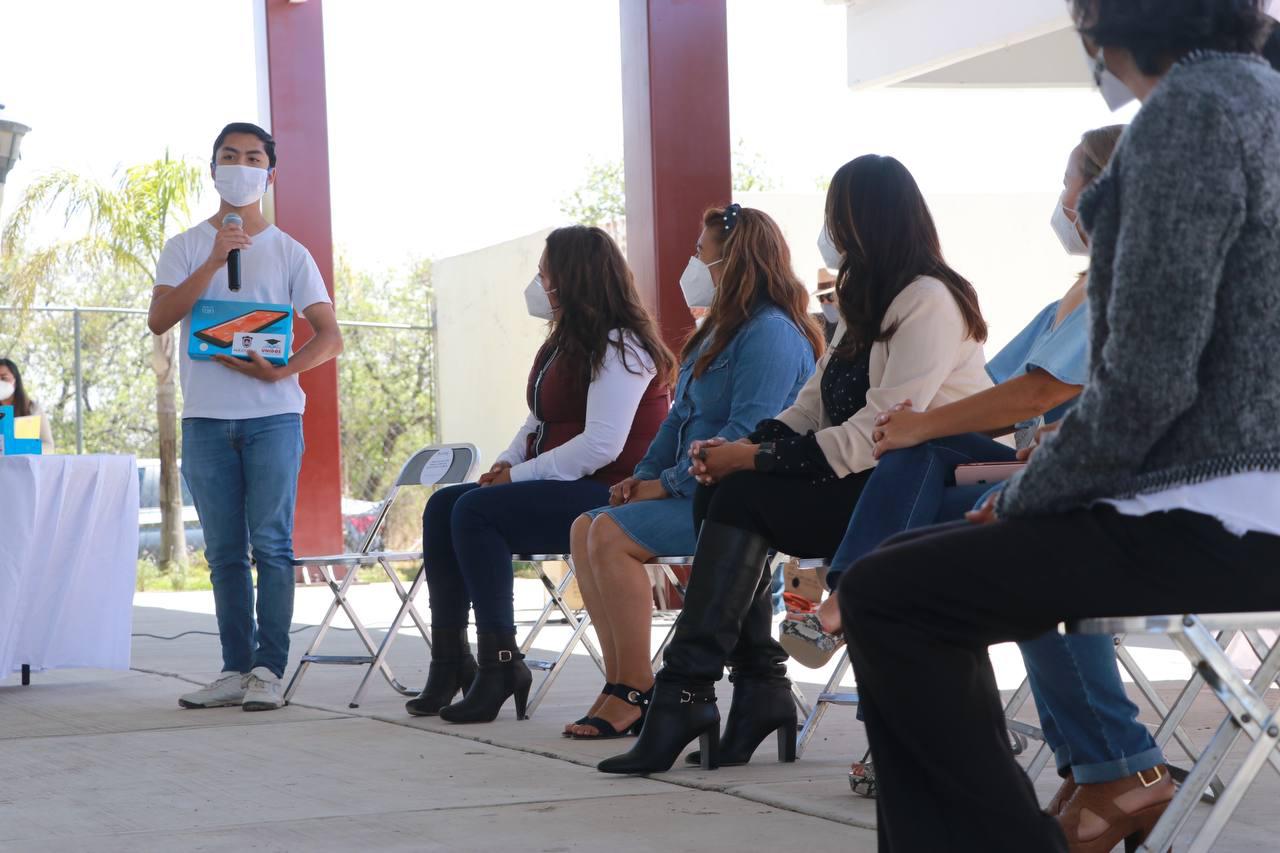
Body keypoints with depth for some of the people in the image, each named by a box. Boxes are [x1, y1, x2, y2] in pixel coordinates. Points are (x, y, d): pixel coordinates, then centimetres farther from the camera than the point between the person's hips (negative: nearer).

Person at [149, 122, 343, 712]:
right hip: (205, 419, 2)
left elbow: (330, 337, 4)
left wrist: (278, 370, -13)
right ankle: (236, 670, 7)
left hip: (272, 414, -2)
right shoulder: (187, 248, 11)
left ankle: (269, 670, -7)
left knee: (271, 544, -8)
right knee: (224, 552, 4)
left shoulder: (289, 253, 9)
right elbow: (159, 319, -4)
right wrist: (214, 262, -12)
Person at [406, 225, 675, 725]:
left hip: (607, 494, -10)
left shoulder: (619, 348, -13)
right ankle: (449, 661, -9)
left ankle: (500, 662, -22)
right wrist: (506, 463, 1)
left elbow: (602, 445, -23)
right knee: (443, 507, -4)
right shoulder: (567, 342, 18)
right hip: (561, 489, 10)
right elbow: (540, 420, 21)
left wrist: (520, 474, -18)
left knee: (476, 511, -25)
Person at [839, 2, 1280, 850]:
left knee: (885, 596, -6)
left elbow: (1146, 380, -20)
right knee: (919, 568, 17)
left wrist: (1024, 496, -5)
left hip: (1211, 516, -10)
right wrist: (1041, 479, 14)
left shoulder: (1191, 109, -14)